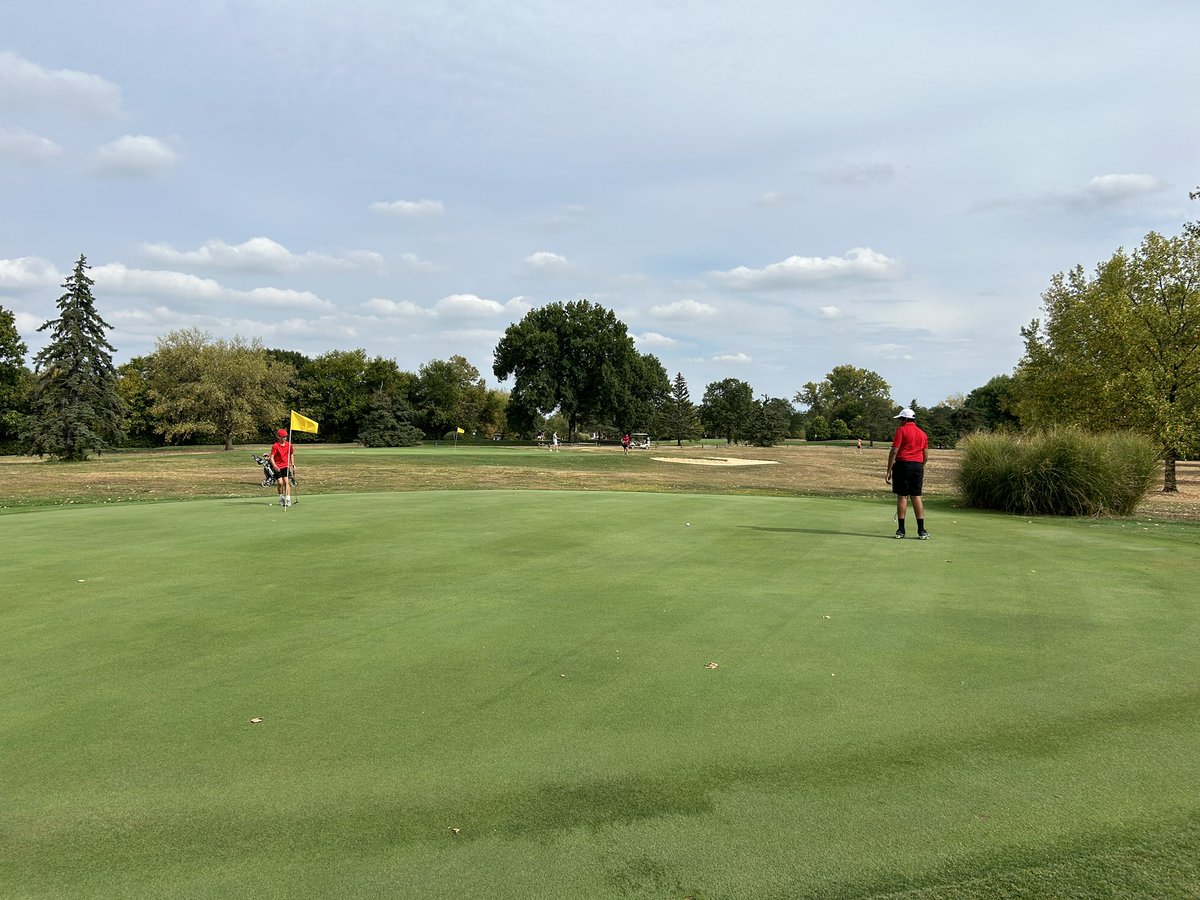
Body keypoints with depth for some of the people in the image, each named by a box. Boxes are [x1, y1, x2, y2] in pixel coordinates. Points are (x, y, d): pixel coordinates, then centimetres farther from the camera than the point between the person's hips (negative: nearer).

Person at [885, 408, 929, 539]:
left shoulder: (901, 430, -4)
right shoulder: (923, 434, 15)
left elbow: (894, 451, -11)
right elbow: (926, 457, 15)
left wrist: (889, 471, -9)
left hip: (903, 464, -5)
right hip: (918, 466, 5)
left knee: (902, 496, -2)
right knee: (916, 497, 7)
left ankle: (901, 530, 0)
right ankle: (921, 530, 4)